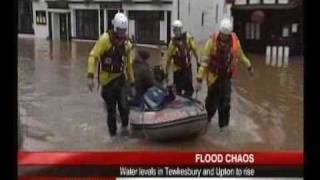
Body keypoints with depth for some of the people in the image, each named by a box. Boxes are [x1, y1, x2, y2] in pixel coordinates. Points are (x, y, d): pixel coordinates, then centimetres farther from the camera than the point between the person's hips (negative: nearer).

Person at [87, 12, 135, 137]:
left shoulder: (127, 43, 4)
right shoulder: (105, 39, -11)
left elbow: (129, 64, 13)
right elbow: (93, 57, -15)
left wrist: (132, 83, 14)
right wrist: (90, 76, -24)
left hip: (120, 78, 3)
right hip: (107, 79, -3)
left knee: (124, 106, -12)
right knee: (111, 110, 5)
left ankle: (124, 127, 14)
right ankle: (113, 134, 22)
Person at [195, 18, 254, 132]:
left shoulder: (234, 40, -6)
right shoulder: (212, 41, -17)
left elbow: (240, 55, 13)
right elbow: (204, 61, -16)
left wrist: (249, 67, 24)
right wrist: (199, 79, -19)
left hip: (226, 76, 2)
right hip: (214, 76, -2)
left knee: (225, 102, -1)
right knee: (212, 101, 6)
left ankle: (223, 124, 11)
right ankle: (207, 118, 33)